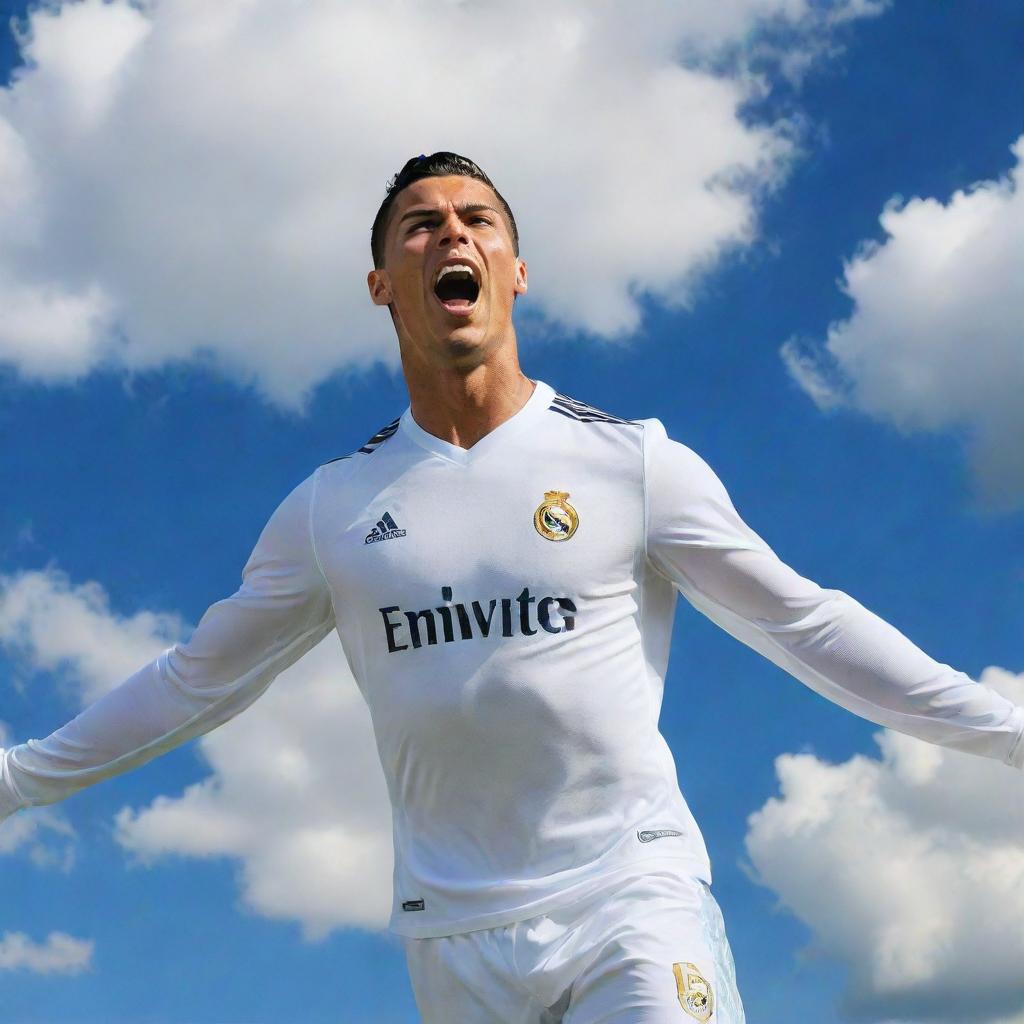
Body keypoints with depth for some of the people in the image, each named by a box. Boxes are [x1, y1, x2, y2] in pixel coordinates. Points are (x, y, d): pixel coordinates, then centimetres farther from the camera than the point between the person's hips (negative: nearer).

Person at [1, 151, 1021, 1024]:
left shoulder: (633, 463, 2)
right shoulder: (330, 508, 8)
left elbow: (805, 623, 6)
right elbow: (197, 679, 17)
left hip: (634, 894, -2)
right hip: (454, 932, 3)